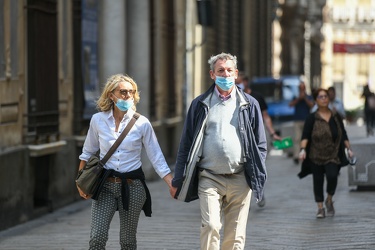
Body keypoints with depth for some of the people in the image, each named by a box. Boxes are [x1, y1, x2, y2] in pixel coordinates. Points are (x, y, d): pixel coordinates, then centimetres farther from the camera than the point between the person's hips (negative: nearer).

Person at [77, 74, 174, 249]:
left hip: (132, 187, 0)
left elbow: (156, 157, -2)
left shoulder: (141, 123, -4)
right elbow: (87, 153, 14)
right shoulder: (98, 120, 0)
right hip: (105, 185, 0)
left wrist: (172, 184, -12)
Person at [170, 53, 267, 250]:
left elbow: (260, 144, 11)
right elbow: (186, 143, 8)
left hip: (240, 179, 1)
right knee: (210, 226, -17)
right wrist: (178, 180, 4)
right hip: (209, 178, -1)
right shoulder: (200, 104, 8)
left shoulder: (249, 104, 9)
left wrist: (258, 175, 1)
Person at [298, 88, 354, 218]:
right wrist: (303, 149, -23)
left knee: (332, 175, -19)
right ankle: (320, 207, 16)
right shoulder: (312, 118, -3)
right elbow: (305, 136, -9)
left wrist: (348, 149, 7)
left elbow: (343, 134, 12)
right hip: (316, 157, -1)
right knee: (318, 181, 3)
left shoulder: (336, 117, 5)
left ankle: (329, 199, 6)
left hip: (333, 156, 1)